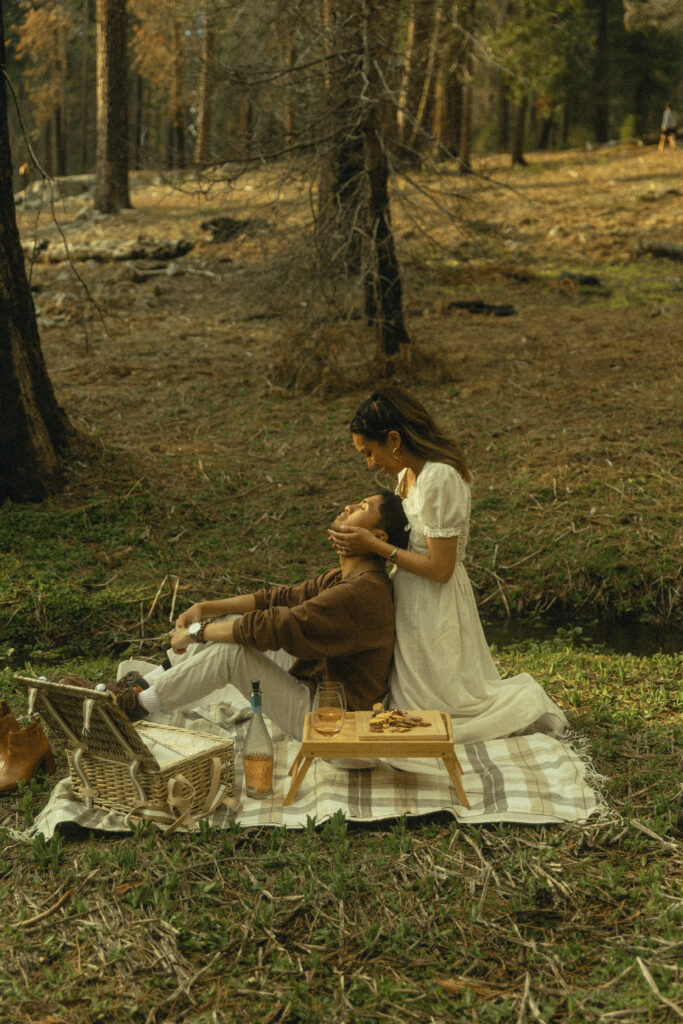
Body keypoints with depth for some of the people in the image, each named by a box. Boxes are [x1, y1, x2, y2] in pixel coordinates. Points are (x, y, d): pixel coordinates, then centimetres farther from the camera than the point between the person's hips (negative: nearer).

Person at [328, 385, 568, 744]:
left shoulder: (439, 478, -26)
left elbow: (439, 568, -25)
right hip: (412, 599, 10)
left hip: (433, 606, -10)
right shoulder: (409, 471, 4)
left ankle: (525, 702, 14)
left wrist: (373, 545, -23)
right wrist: (361, 527, 2)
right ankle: (520, 698, 24)